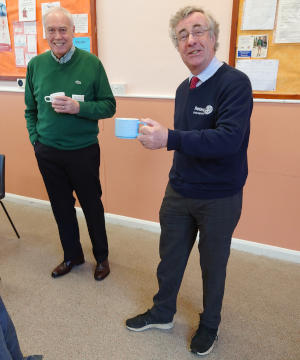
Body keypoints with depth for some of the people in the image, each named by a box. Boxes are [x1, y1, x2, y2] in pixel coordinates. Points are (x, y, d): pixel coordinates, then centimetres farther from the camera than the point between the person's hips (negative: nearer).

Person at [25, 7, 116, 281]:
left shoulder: (91, 63, -7)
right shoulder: (36, 64, 3)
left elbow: (109, 106, -7)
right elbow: (30, 109, 12)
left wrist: (78, 107, -21)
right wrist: (35, 138, 1)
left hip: (84, 150, -3)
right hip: (48, 153, 4)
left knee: (92, 205, 10)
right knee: (61, 206, 15)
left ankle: (102, 256, 33)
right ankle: (72, 255, 37)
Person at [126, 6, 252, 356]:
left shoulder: (234, 83, -17)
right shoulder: (184, 88, 5)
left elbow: (229, 139, -31)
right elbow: (189, 141, 7)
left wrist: (169, 139, -37)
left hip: (219, 199, -5)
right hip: (179, 192, 6)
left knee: (213, 265, 15)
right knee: (170, 257, 19)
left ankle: (209, 324, 42)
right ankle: (162, 313, 44)